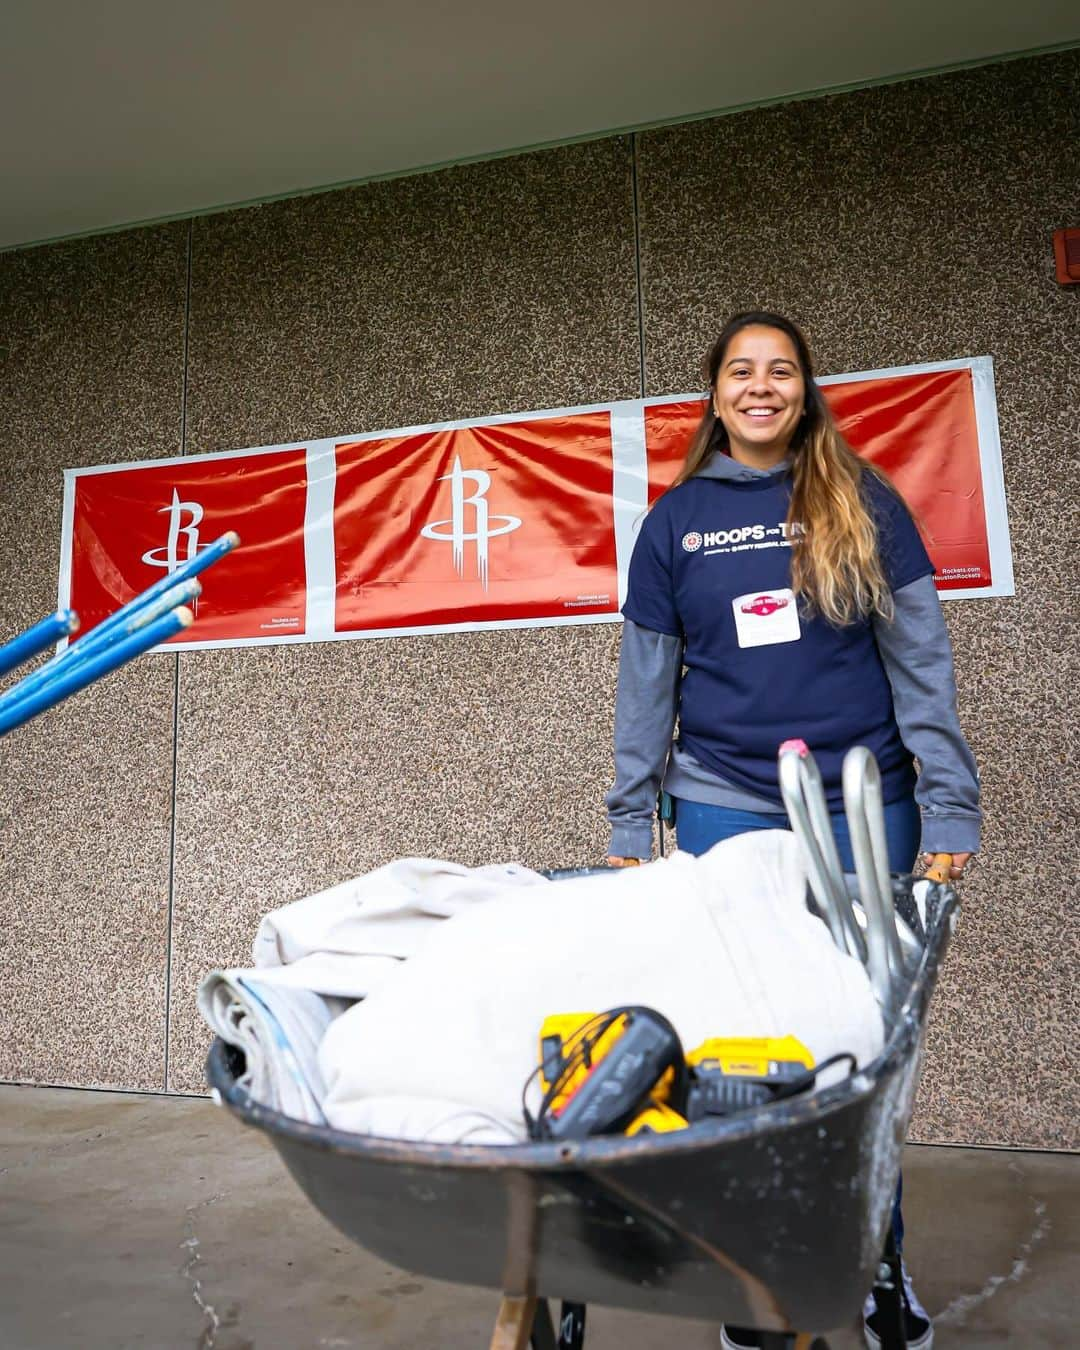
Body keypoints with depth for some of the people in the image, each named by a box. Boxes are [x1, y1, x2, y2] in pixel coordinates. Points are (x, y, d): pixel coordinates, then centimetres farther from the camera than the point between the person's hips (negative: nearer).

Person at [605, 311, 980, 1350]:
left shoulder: (864, 503, 5)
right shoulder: (674, 521, 7)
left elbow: (920, 659, 2)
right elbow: (645, 680, 7)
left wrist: (949, 803, -5)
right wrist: (630, 823, 5)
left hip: (863, 803, 0)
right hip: (725, 805, 1)